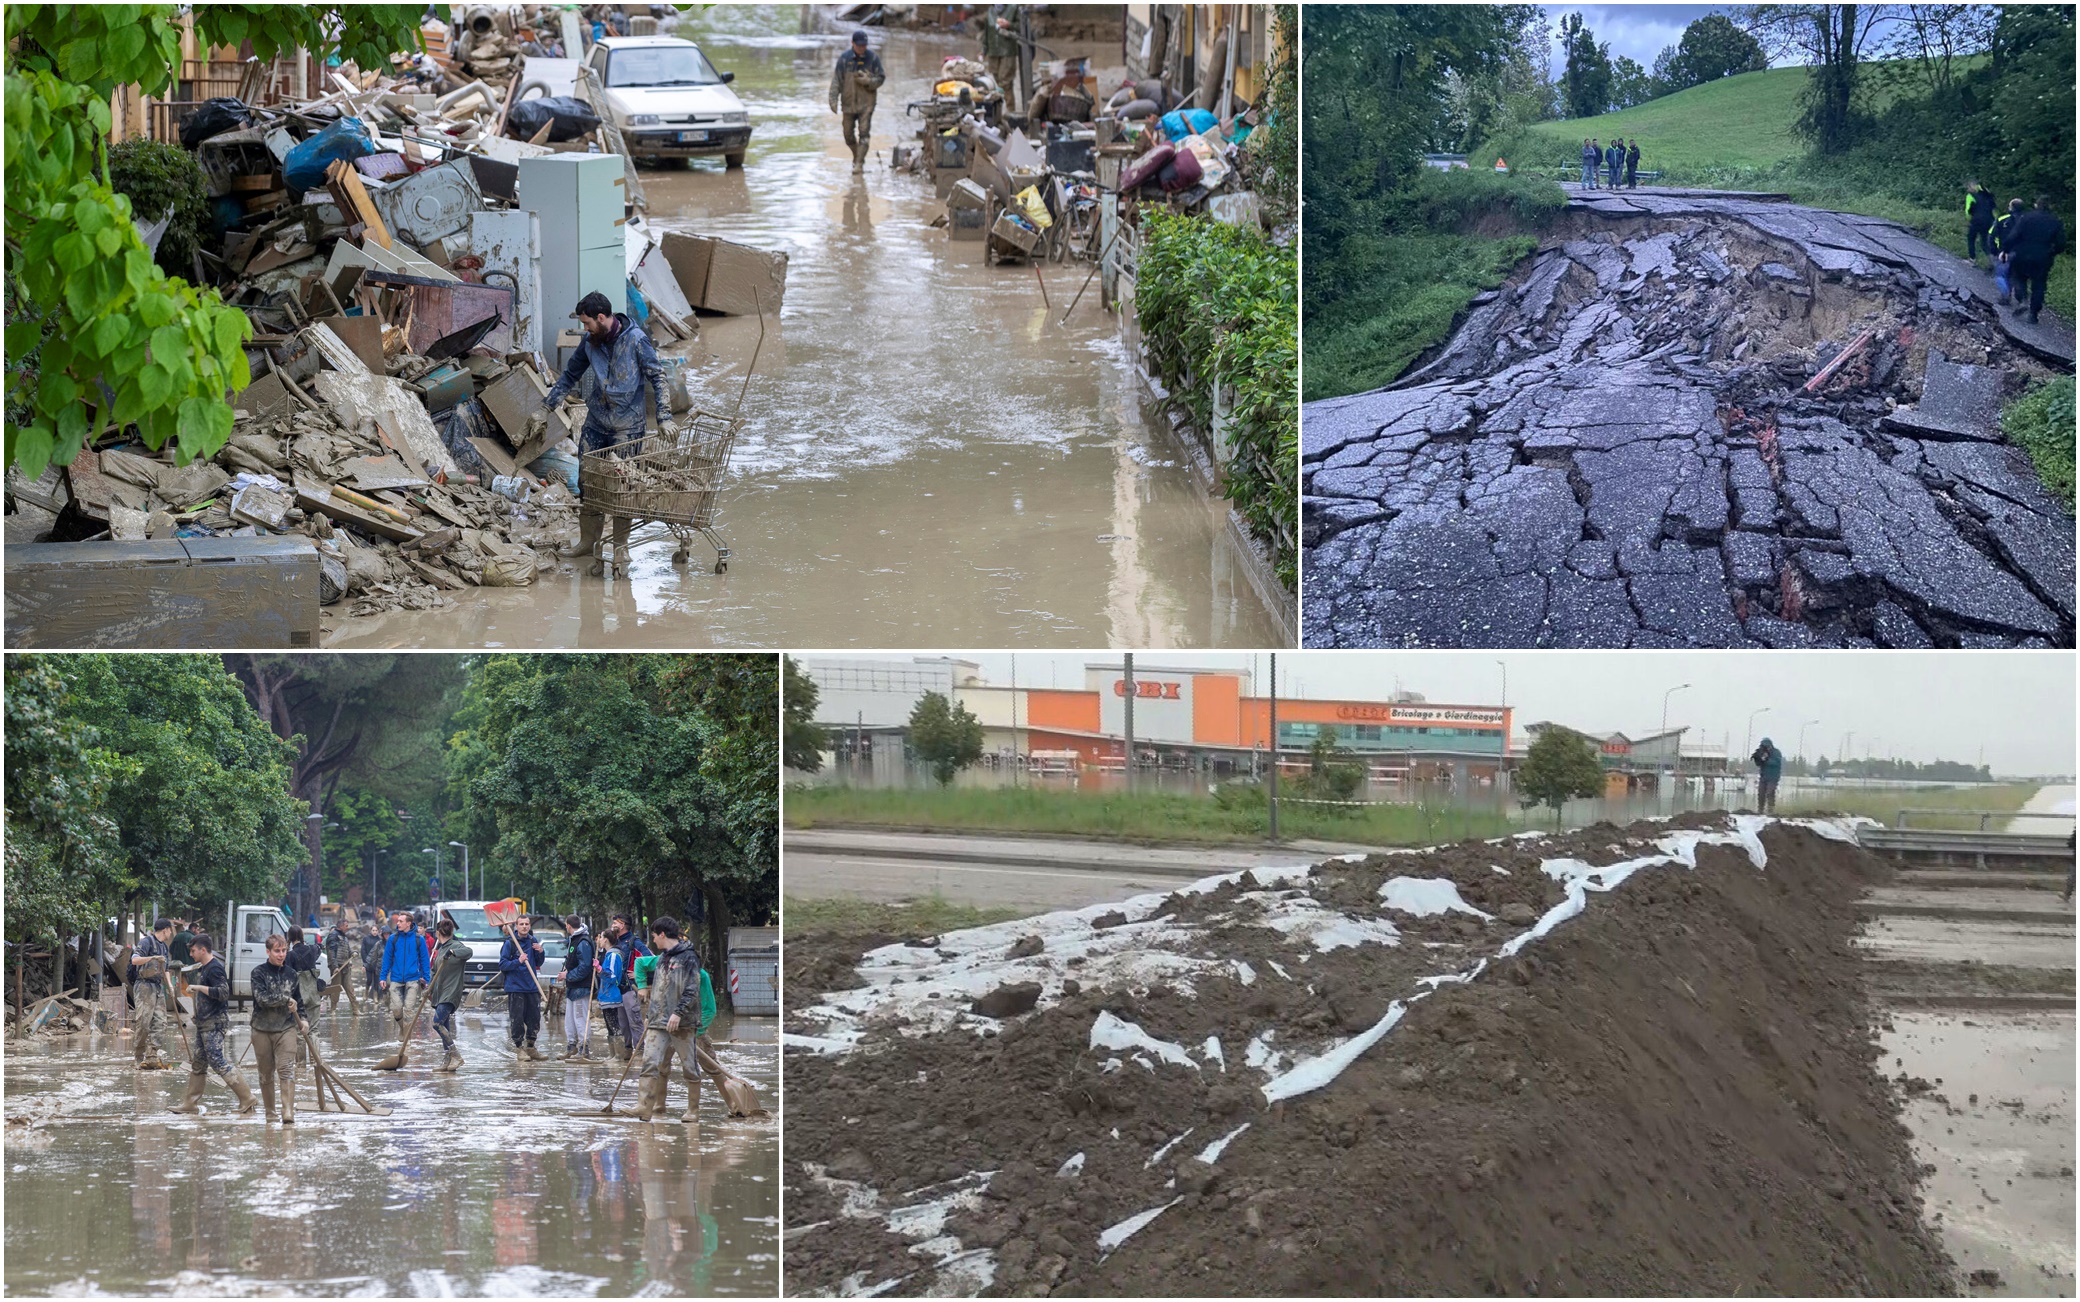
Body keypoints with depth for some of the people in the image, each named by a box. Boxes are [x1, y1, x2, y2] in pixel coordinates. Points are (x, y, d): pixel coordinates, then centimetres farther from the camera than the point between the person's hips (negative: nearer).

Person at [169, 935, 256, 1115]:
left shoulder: (214, 968, -16)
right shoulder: (203, 967, 15)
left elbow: (223, 992, -27)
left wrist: (199, 987, -21)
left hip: (214, 1023, -10)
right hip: (204, 1023, 10)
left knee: (218, 1062, -12)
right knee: (197, 1062, 14)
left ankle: (247, 1099, -10)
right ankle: (190, 1103, 20)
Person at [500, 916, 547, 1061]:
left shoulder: (532, 941, 10)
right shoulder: (509, 943, -6)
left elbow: (539, 963, 18)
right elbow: (502, 965, -8)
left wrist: (540, 952, -2)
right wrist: (518, 961, -22)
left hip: (532, 987, 5)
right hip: (515, 987, -5)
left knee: (534, 1018, 8)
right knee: (517, 1019, -4)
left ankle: (530, 1047, 20)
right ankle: (519, 1048, 8)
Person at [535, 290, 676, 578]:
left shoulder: (636, 340, -12)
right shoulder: (590, 342, 3)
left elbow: (657, 378, -10)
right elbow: (569, 376, 15)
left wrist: (664, 417, -17)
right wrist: (544, 409, 14)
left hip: (627, 426, -5)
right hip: (596, 422, 5)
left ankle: (620, 547, 11)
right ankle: (588, 541, 18)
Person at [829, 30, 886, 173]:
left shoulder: (873, 58, -3)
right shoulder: (844, 58, -3)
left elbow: (880, 78, 0)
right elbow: (836, 80, -3)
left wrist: (867, 81, -19)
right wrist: (833, 100, -10)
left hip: (866, 103, -2)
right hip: (848, 102, 2)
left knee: (863, 134, -10)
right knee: (848, 135, 10)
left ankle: (859, 163, -8)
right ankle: (857, 156, 34)